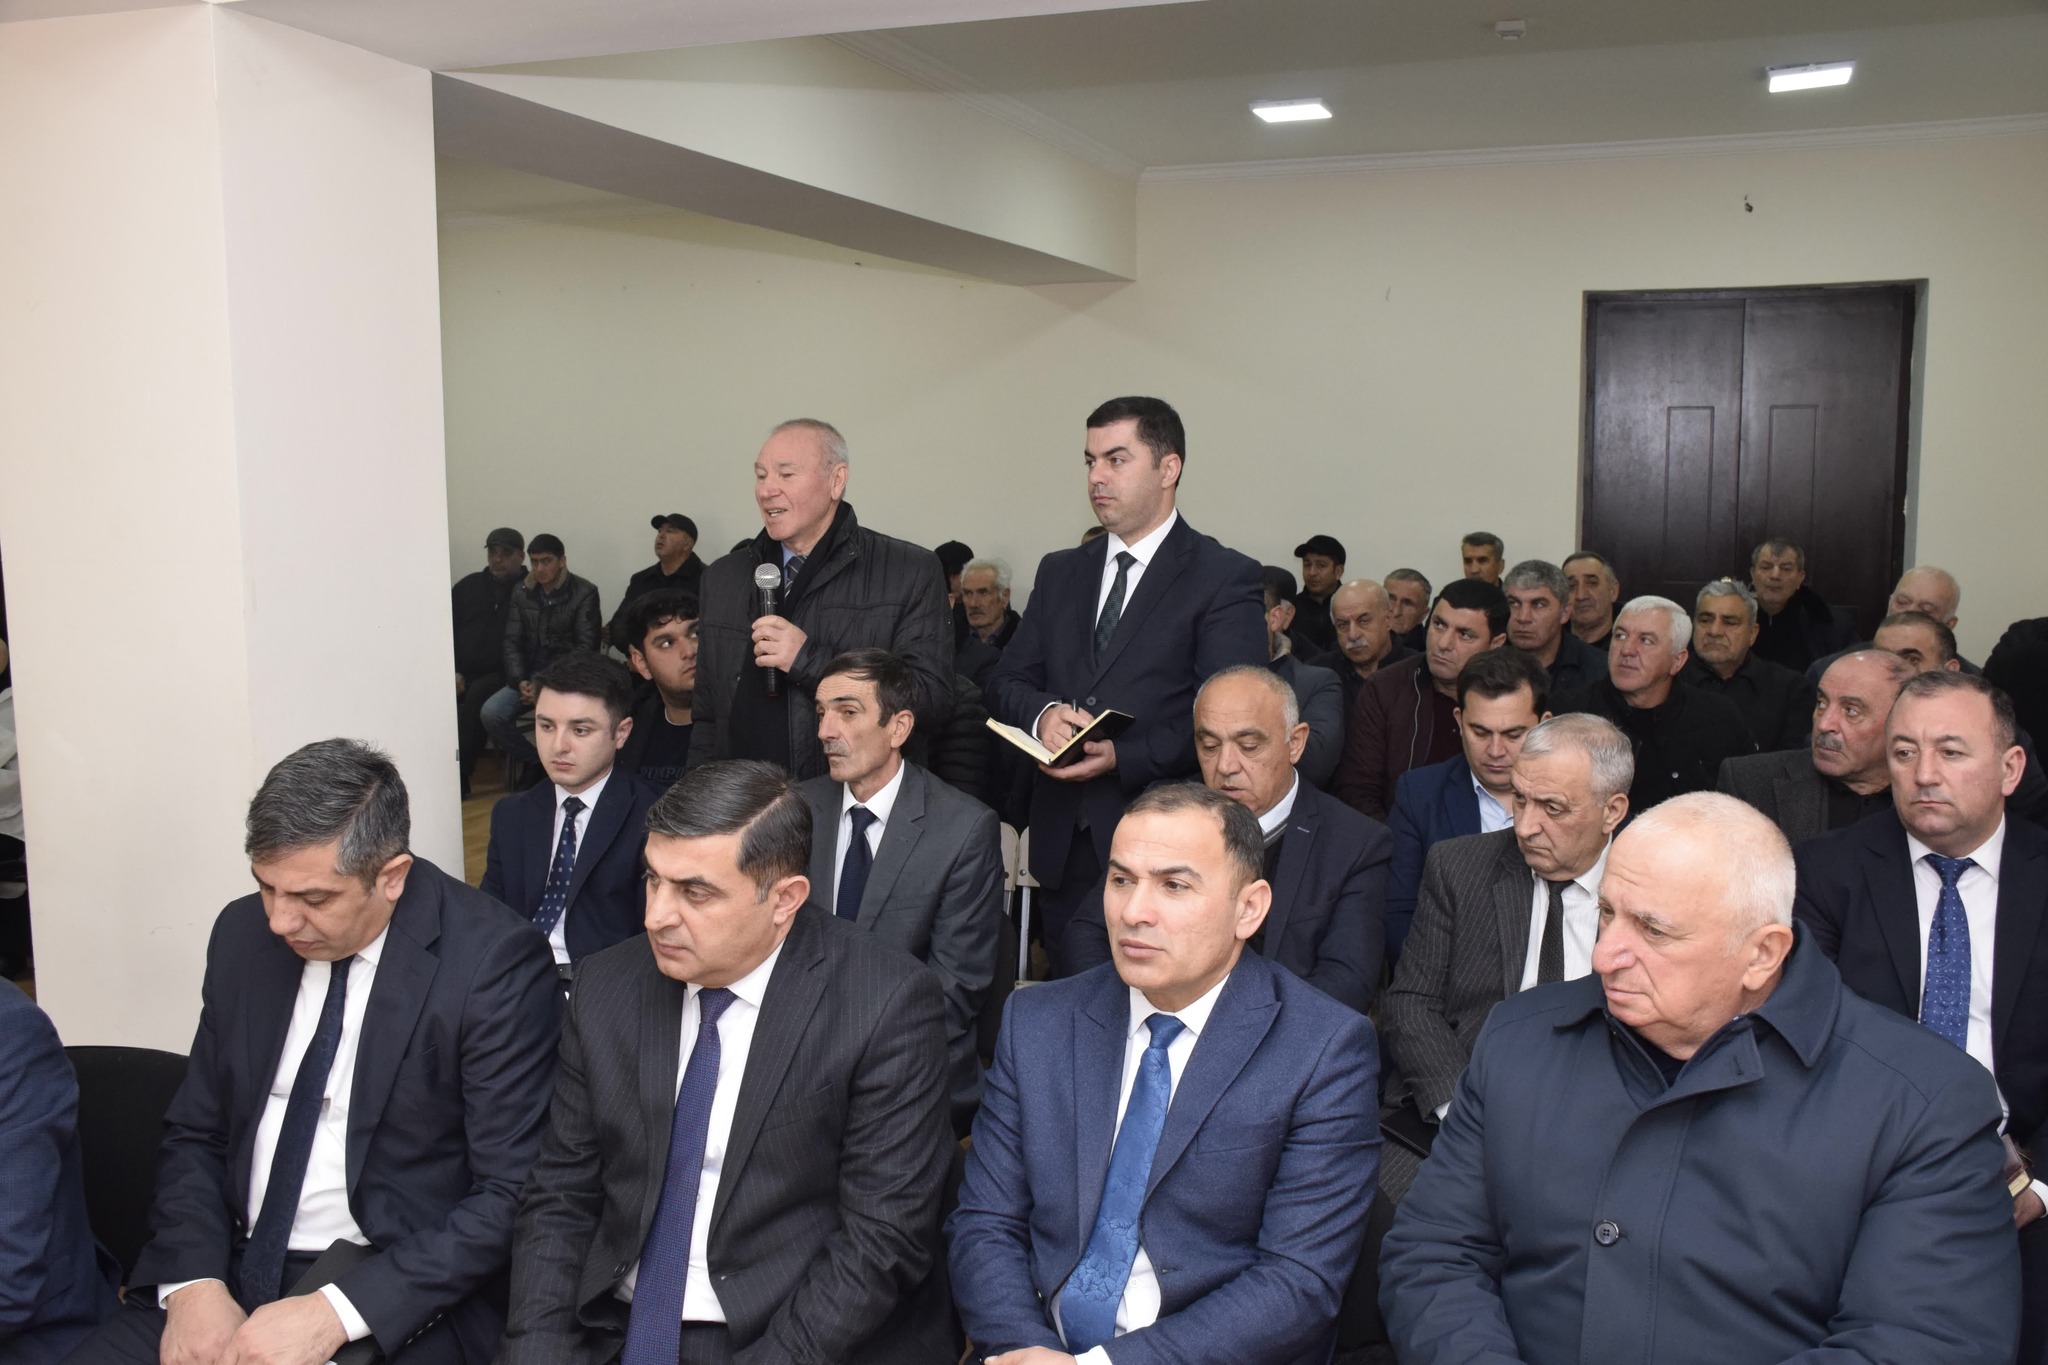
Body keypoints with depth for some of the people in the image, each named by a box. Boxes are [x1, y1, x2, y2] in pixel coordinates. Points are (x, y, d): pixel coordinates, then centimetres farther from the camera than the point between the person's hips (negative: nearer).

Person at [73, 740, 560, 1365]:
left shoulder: (494, 961, -15)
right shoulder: (244, 933, 3)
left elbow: (512, 1195, -14)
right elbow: (195, 1133, 11)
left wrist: (337, 1312, -20)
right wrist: (195, 1282, -6)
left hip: (395, 1299, -5)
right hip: (229, 1268, 5)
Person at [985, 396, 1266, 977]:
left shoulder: (1226, 578, -3)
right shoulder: (1060, 573, 16)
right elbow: (1005, 682, 13)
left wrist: (1125, 756, -21)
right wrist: (1042, 711, -9)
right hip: (1063, 848, 5)